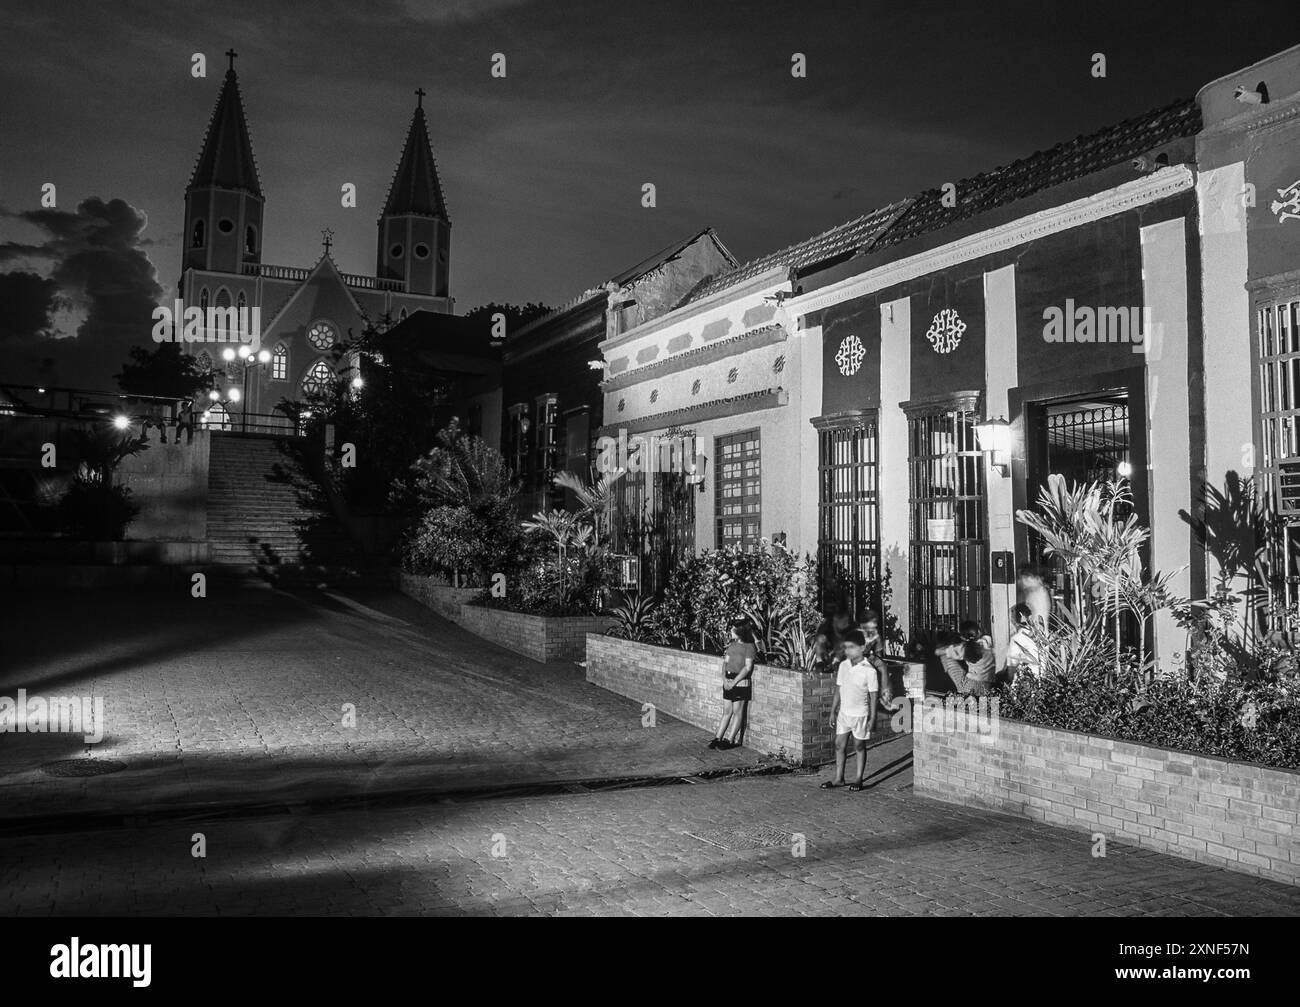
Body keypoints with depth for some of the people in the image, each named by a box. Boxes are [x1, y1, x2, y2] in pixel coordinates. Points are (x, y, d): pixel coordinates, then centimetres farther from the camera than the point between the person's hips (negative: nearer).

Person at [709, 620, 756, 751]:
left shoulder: (749, 646, -8)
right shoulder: (732, 644, 12)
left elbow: (747, 667, -12)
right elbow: (725, 662, 12)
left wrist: (734, 682, -15)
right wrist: (724, 678, -3)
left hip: (741, 682, -6)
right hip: (728, 682, 6)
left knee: (737, 712, 3)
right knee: (726, 711, 10)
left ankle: (731, 741, 9)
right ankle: (718, 738, 13)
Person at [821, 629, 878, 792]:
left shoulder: (869, 671, -16)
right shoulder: (843, 665, 0)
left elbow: (873, 696, -11)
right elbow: (838, 690, 8)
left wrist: (872, 718, -10)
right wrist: (833, 711, 9)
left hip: (860, 714, -5)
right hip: (843, 713, 5)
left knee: (859, 746, 8)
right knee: (839, 745, 8)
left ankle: (859, 779, 22)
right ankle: (838, 779, 19)